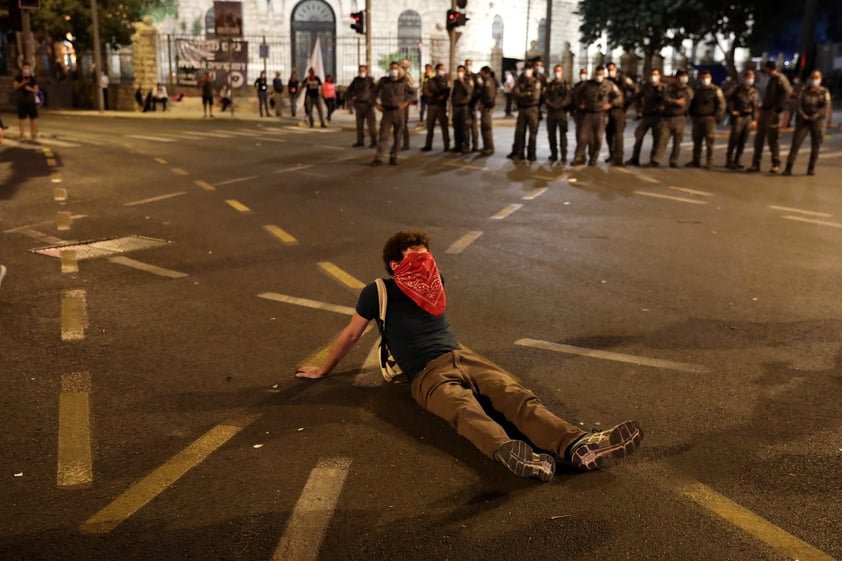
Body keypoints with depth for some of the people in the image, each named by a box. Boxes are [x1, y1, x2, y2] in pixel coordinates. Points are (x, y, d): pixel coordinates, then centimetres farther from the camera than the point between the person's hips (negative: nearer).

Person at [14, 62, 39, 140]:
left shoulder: (33, 78, 6)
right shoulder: (18, 77, 4)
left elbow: (36, 90, 4)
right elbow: (16, 86, -5)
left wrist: (30, 89, -17)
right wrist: (22, 83, -21)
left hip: (31, 101, 1)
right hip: (21, 101, -1)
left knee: (33, 118, -3)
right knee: (21, 118, 2)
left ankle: (33, 133, 5)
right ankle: (21, 134, 9)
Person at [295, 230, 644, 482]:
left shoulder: (432, 284, 22)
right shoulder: (378, 292, 7)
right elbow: (351, 334, 18)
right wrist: (324, 370, 27)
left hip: (463, 357, 6)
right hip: (427, 375, -5)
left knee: (515, 396, -25)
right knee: (466, 410, -39)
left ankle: (578, 446, -49)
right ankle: (509, 453, -72)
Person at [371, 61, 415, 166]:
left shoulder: (403, 82, 2)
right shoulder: (383, 81, 1)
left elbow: (412, 93, 14)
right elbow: (375, 92, 17)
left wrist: (406, 102, 0)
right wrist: (377, 103, 4)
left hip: (399, 112, 1)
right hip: (387, 111, -1)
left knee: (397, 136, 4)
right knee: (383, 135, -8)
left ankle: (393, 157, 14)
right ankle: (378, 158, -9)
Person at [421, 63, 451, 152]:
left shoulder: (445, 81, 8)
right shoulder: (430, 81, 11)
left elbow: (447, 92, 4)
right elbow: (426, 91, 4)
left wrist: (443, 96, -16)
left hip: (441, 106, -2)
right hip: (431, 105, 2)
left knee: (444, 126, -4)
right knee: (430, 126, 4)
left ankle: (447, 146, 1)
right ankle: (428, 145, 11)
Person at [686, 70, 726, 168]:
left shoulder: (715, 90, 1)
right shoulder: (697, 90, 16)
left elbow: (721, 104, -3)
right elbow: (692, 104, 26)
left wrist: (716, 116, -11)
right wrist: (692, 115, 13)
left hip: (709, 119, -5)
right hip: (697, 119, 5)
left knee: (709, 142, -6)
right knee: (696, 141, 6)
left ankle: (709, 162, -5)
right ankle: (696, 161, 13)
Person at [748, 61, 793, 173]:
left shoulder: (780, 78, -8)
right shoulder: (771, 79, 19)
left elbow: (787, 91, -20)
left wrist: (777, 106, -20)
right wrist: (762, 106, 9)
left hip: (772, 112, -9)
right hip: (764, 111, 9)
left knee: (773, 139, -3)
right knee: (759, 138, 7)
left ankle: (776, 164, 5)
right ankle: (756, 164, 10)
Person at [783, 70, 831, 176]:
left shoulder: (824, 92, 5)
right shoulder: (804, 90, 6)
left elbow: (826, 107, -4)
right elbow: (798, 105, 0)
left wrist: (815, 116, -15)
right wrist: (803, 115, -13)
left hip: (817, 121, 0)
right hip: (803, 120, 0)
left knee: (815, 146, 0)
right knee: (795, 143, -12)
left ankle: (811, 169, 9)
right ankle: (788, 168, -17)